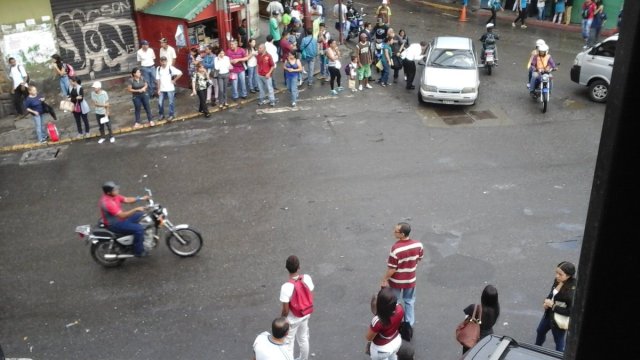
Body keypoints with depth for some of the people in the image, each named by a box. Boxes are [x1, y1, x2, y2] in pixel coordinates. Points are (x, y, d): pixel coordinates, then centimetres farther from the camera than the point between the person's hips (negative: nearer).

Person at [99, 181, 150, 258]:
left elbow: (126, 200, 6)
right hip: (114, 224, -10)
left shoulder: (114, 196, -1)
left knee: (141, 215, 13)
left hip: (119, 219, 10)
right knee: (139, 229, -21)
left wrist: (141, 199, -4)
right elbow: (122, 215, -33)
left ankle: (142, 239, 24)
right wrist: (136, 209, -33)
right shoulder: (108, 202, -30)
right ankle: (138, 251, -6)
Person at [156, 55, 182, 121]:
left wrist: (174, 80, -8)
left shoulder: (170, 68, -9)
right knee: (160, 102, 3)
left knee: (171, 102, 3)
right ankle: (161, 114, 21)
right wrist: (158, 89, 0)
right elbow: (158, 79, 4)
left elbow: (180, 73, -12)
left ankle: (171, 115, 16)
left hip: (170, 88, -3)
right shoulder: (158, 69, 2)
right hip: (162, 89, 3)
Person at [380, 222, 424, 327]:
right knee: (409, 301, 25)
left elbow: (392, 269, -25)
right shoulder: (418, 244, -17)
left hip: (396, 281, -4)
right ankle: (409, 323, 37)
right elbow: (419, 259, 3)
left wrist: (384, 280, -9)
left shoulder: (396, 248, -33)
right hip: (410, 279, 4)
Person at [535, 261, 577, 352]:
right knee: (540, 331, 30)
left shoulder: (572, 291, -34)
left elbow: (571, 311, -29)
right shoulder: (558, 281, -12)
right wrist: (546, 302, -11)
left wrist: (553, 305, -25)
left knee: (559, 342, 18)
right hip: (549, 314, 8)